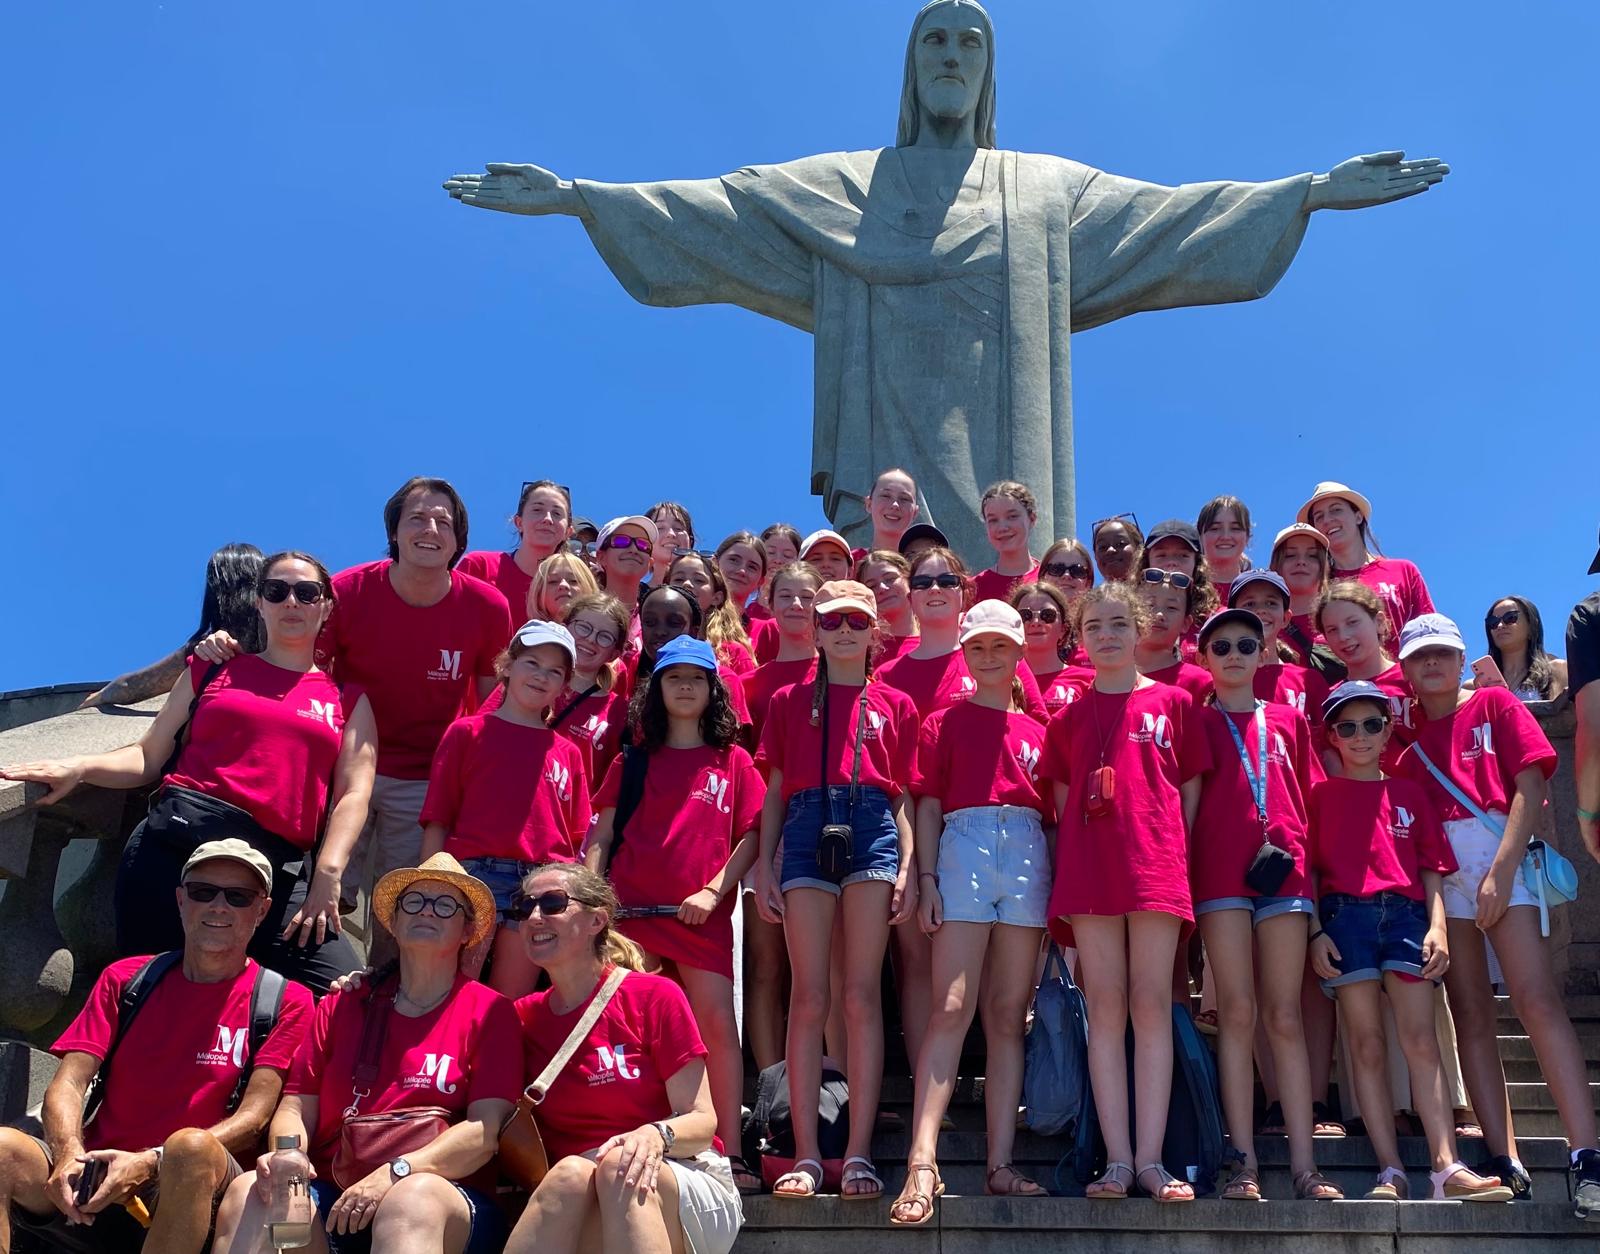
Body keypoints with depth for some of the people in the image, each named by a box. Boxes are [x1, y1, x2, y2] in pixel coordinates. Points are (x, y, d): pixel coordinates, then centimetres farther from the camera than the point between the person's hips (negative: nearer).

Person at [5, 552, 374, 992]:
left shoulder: (348, 700, 17)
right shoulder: (213, 670, 21)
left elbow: (353, 791, 5)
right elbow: (149, 757, 17)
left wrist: (327, 875, -11)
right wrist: (80, 767, -3)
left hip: (278, 870, 0)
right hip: (176, 843, 1)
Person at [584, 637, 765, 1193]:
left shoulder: (733, 761, 12)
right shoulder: (633, 761, 15)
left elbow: (750, 836, 7)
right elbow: (602, 834, 14)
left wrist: (713, 891, -6)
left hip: (703, 913, -1)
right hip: (631, 906, 1)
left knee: (717, 1021, -7)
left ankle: (729, 1153, -3)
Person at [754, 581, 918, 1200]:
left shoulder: (894, 704, 16)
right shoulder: (789, 701, 17)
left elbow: (904, 795, 12)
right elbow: (776, 790, 15)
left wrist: (908, 868, 1)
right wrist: (763, 864, 5)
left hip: (873, 831, 0)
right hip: (808, 829, 0)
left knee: (861, 996, -5)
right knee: (809, 997, -4)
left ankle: (859, 1154, -2)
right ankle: (806, 1155, -2)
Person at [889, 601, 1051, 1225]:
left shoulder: (1036, 730, 18)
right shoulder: (945, 722, 11)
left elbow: (1049, 813, 16)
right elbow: (928, 806, 6)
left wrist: (1056, 884, 8)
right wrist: (927, 877, -5)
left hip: (1029, 856, 3)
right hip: (965, 848, -3)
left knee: (1008, 1015, 3)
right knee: (951, 1007, -13)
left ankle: (1000, 1166, 6)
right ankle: (922, 1163, -17)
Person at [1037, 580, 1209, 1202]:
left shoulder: (1173, 702, 10)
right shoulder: (1069, 715, 13)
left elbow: (1191, 788, 11)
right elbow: (1063, 798, 14)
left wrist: (1174, 848, 1)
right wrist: (1071, 862, 3)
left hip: (1156, 865, -1)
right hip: (1088, 867, 1)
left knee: (1152, 1005, -3)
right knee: (1106, 1007, 0)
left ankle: (1150, 1159, 0)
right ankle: (1118, 1159, 1)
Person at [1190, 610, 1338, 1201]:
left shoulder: (1289, 720, 18)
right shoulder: (1196, 720, 12)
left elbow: (1309, 798, 17)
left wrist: (1292, 845, 4)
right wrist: (1183, 868, -4)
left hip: (1285, 872, 2)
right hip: (1221, 871, -2)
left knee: (1285, 1015, 0)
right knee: (1237, 1013, -4)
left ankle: (1304, 1163, -1)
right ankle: (1243, 1162, -2)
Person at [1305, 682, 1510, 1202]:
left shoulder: (1410, 793, 17)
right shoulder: (1321, 793, 12)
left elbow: (1432, 868, 12)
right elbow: (1309, 866, 7)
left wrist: (1438, 926, -2)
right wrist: (1315, 930, -4)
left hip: (1406, 913, 1)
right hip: (1345, 914, -1)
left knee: (1420, 1039, -7)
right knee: (1366, 1044, -3)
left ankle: (1448, 1168, -10)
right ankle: (1390, 1172, -3)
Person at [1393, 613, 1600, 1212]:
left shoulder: (1495, 704, 9)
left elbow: (1531, 786, -1)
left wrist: (1501, 871, -11)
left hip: (1499, 858, -3)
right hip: (1437, 873, 3)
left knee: (1537, 999, -16)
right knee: (1471, 1016, -1)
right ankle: (1505, 1166, -1)